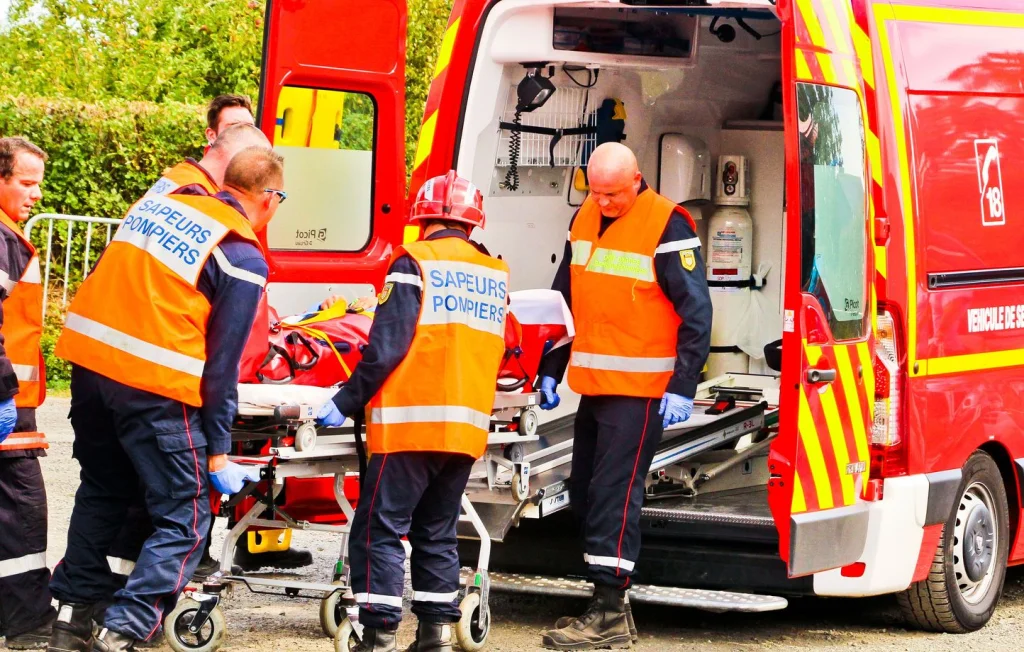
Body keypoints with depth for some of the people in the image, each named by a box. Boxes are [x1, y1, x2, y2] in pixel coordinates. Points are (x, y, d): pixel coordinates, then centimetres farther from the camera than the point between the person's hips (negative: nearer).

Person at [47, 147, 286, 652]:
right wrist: (217, 453, 3)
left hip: (87, 357, 7)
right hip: (154, 384, -7)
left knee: (103, 491, 25)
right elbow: (221, 364, -3)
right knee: (183, 519, 4)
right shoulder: (244, 260, -3)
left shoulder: (159, 203, 15)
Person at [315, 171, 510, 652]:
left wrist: (346, 403, -4)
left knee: (379, 530, -2)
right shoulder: (495, 275, 11)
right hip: (468, 427, 6)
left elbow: (385, 348, -11)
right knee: (437, 532, 15)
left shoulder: (414, 263, -6)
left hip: (412, 422, -6)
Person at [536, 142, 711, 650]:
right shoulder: (584, 219, 10)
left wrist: (682, 388, -17)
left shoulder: (666, 227, -13)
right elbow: (565, 297, 21)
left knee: (614, 495, -11)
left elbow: (696, 312, -13)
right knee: (584, 494, 11)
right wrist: (551, 370, 19)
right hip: (593, 384, 8)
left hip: (640, 388, -8)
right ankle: (607, 604, 19)